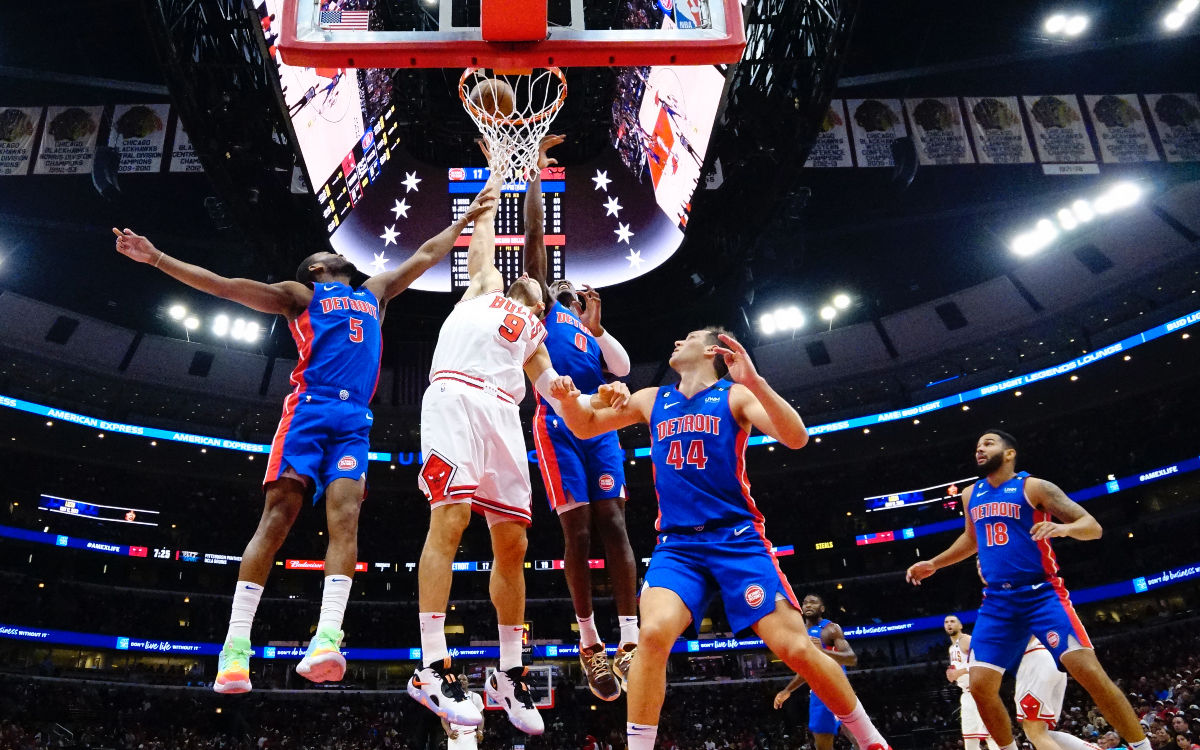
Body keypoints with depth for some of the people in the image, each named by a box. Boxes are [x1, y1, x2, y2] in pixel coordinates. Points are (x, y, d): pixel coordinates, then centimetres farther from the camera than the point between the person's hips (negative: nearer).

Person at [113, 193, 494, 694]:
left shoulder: (375, 292, 32)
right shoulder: (300, 294, 19)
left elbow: (426, 255, 38)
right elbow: (225, 286, 13)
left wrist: (468, 217, 42)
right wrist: (156, 258, 6)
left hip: (355, 420, 3)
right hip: (309, 410, -3)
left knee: (345, 516, -17)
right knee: (277, 517, -12)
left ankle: (326, 641, -28)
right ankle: (235, 647, -10)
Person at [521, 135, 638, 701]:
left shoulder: (592, 329, 29)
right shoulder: (542, 307, 18)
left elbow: (623, 369, 13)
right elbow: (534, 237, 11)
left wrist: (597, 326, 5)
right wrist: (537, 171, 9)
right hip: (557, 423, -3)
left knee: (612, 521, -7)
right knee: (577, 529, -6)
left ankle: (630, 639, -10)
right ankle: (590, 643, 3)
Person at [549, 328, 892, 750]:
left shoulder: (735, 395, 2)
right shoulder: (651, 400, 15)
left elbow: (796, 438, -13)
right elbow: (585, 428, 20)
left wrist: (754, 381, -27)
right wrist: (570, 399, -3)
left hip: (737, 539, -2)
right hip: (676, 545, 3)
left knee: (795, 647, -8)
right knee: (653, 632, -25)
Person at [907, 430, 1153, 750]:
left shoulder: (1034, 487, -4)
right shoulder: (971, 495, 13)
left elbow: (1093, 526, -8)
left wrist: (1064, 528, -29)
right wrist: (934, 564, 31)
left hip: (1041, 594, -5)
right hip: (997, 602, 5)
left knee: (1088, 670, -19)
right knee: (980, 686, -2)